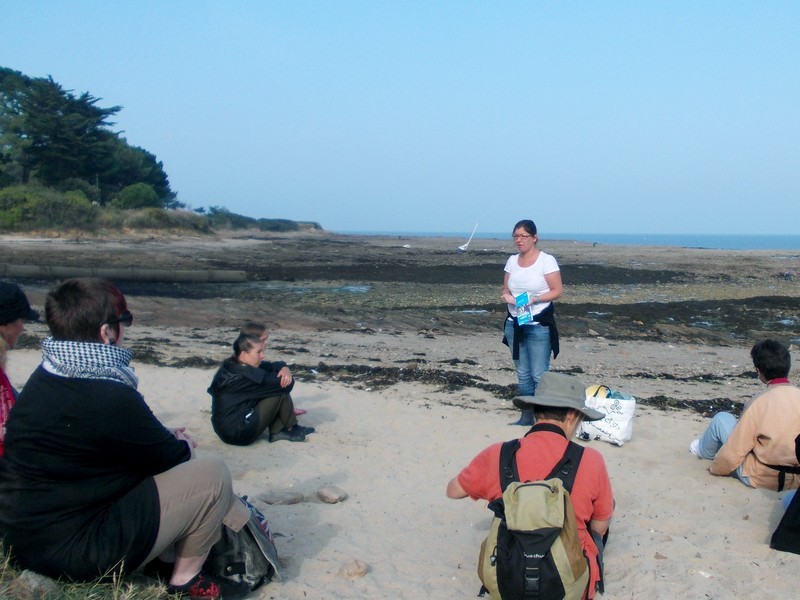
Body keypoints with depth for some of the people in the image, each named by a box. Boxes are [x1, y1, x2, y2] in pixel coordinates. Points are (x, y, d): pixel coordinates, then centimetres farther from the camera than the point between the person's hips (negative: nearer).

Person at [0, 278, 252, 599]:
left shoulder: (48, 377, 3)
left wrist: (167, 438, 7)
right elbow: (168, 458, -10)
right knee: (212, 474, -11)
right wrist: (184, 444, 11)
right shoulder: (109, 400, -26)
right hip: (72, 551, -10)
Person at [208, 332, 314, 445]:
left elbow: (273, 366, 10)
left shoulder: (232, 366, 7)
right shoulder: (246, 374, -21)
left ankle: (277, 430, 8)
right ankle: (291, 429, 9)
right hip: (239, 434, -10)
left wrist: (284, 368, -12)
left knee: (273, 389, 8)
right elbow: (285, 384, -19)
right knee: (281, 389, -10)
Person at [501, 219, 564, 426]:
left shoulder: (546, 260, -8)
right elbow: (506, 288, 16)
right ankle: (527, 416, 20)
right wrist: (507, 296, -7)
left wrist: (535, 299, -21)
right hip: (514, 324, 6)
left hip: (539, 325, -6)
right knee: (522, 373, 11)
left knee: (539, 374, -8)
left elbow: (558, 291, -10)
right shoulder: (512, 261, 9)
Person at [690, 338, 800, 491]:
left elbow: (733, 452, -15)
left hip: (759, 478, -5)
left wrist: (716, 468, 5)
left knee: (722, 419, 9)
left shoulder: (759, 402, -19)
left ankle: (704, 450, 35)